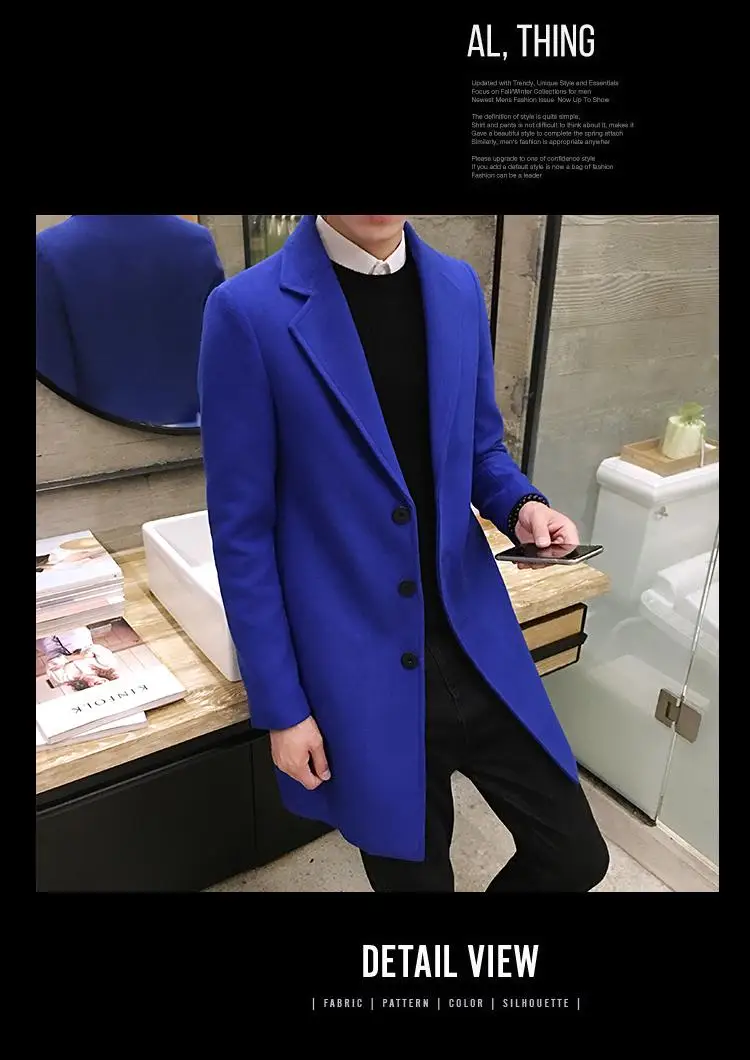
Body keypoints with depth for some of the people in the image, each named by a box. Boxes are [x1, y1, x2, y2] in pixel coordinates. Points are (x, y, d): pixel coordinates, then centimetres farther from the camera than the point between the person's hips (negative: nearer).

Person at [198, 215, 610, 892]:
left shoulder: (459, 289, 2)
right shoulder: (249, 311, -13)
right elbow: (242, 529, -10)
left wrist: (521, 505, -9)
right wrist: (280, 705, -7)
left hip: (474, 639, 5)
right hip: (359, 671, -4)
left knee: (576, 857, 14)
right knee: (414, 873, 17)